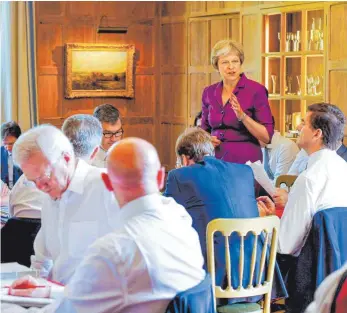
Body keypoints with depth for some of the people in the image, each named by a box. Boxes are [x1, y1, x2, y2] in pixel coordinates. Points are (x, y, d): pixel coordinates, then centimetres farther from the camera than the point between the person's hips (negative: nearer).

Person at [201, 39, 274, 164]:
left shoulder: (256, 90, -6)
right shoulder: (209, 92, 7)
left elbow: (267, 137, -9)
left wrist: (242, 116, -20)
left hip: (246, 162, -4)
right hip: (216, 160, 4)